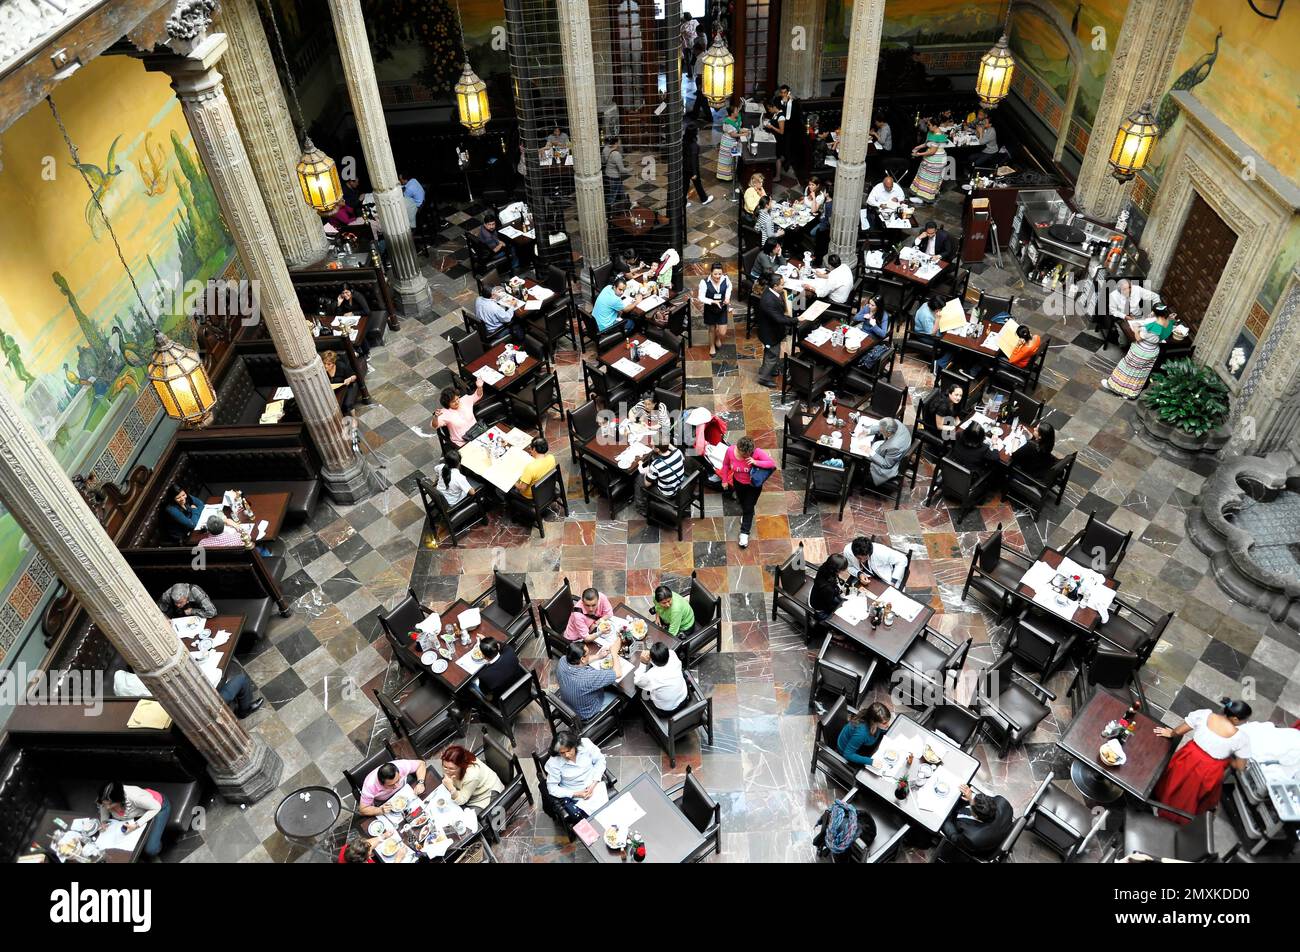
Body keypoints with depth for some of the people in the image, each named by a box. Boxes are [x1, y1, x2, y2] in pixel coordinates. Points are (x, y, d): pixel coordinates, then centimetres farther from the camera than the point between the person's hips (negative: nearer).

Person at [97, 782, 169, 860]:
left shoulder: (134, 796, -41)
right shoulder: (107, 800, -25)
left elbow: (156, 807, -28)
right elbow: (104, 807, 0)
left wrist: (137, 825, -34)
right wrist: (103, 821, -19)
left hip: (159, 805, -6)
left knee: (150, 850, -16)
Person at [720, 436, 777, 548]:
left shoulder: (757, 452, -35)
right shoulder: (730, 450, -28)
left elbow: (773, 463, -31)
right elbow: (725, 464, -8)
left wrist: (755, 462, -44)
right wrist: (724, 480, 1)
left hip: (753, 485, -3)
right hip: (738, 482, 3)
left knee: (749, 508, 7)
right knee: (742, 502, 30)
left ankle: (744, 533, 23)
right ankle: (745, 513, 63)